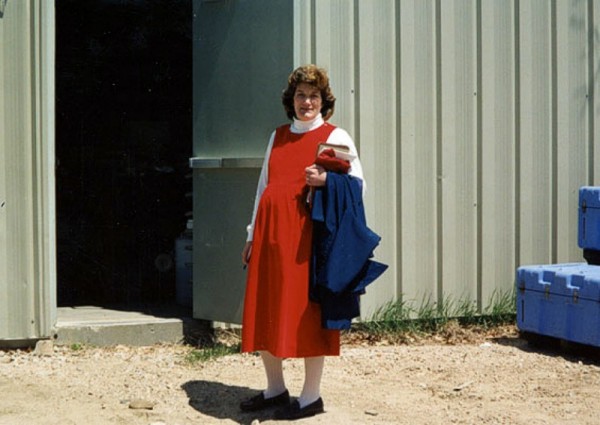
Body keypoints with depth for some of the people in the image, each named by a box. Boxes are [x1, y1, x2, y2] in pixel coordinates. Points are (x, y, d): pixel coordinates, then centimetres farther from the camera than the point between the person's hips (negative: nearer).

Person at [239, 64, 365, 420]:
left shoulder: (335, 136, 2)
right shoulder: (278, 137, 18)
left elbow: (358, 182, -3)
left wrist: (327, 180, -21)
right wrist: (253, 234, 16)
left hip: (307, 234, -6)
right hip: (271, 233, 6)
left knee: (307, 312, -4)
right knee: (265, 312, 7)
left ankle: (311, 396, 6)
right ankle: (275, 388, 21)